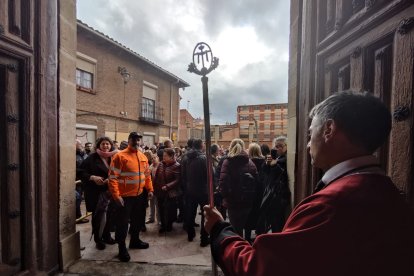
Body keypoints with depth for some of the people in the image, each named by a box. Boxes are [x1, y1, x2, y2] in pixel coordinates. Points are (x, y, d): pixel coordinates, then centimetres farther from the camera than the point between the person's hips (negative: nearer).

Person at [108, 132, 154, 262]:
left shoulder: (143, 157, 6)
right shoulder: (120, 156, -13)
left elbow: (147, 175, 13)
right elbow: (113, 177, -16)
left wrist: (150, 189, 8)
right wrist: (116, 196, -20)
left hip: (140, 195, 6)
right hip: (125, 197, -6)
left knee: (138, 220, 20)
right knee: (123, 222, 7)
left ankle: (135, 240, 41)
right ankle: (122, 248, 25)